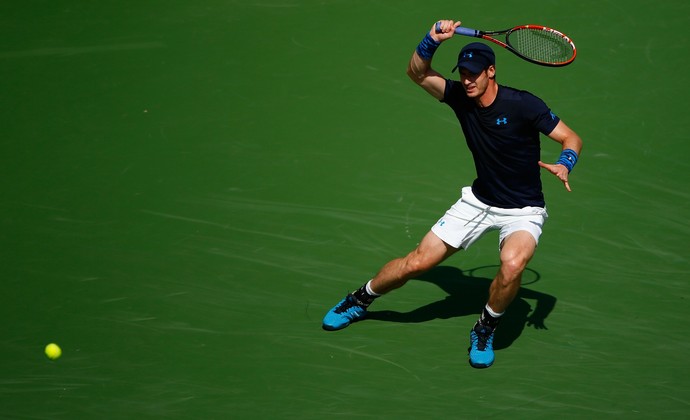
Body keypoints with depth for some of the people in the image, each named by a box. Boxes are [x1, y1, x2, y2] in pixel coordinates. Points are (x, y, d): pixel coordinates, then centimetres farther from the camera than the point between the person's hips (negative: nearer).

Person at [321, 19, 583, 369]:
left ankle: (485, 330, -9)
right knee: (418, 262, 1)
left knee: (512, 264, -36)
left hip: (523, 211, -4)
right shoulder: (460, 96, -6)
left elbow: (571, 138, -13)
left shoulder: (523, 105, -20)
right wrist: (433, 40, -17)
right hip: (479, 201, 4)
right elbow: (417, 73, 2)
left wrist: (563, 165, -35)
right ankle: (360, 300, 28)